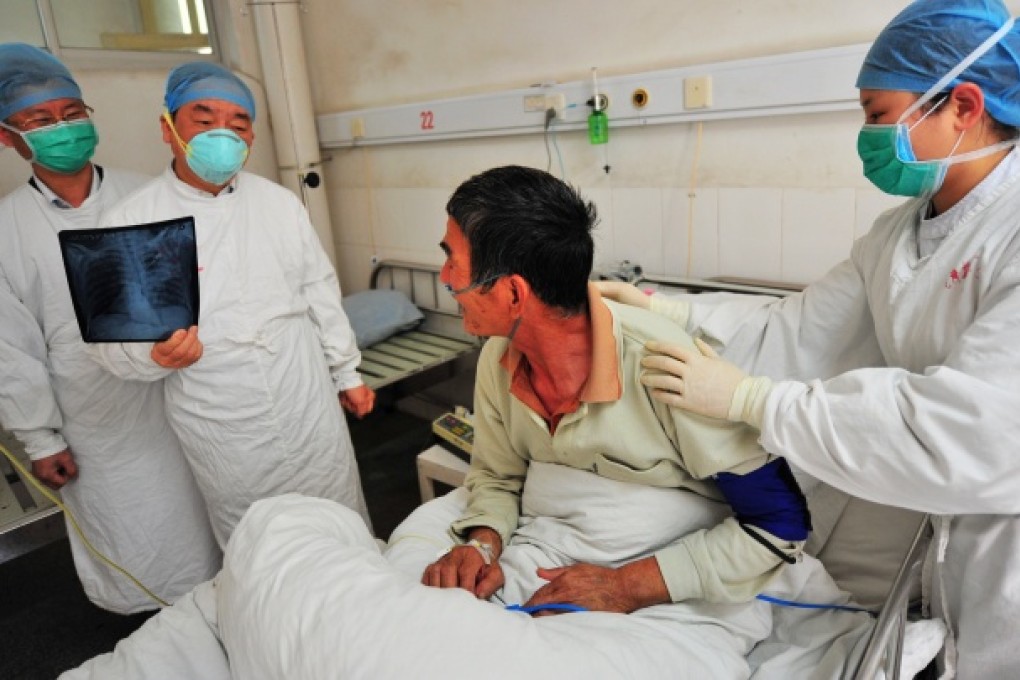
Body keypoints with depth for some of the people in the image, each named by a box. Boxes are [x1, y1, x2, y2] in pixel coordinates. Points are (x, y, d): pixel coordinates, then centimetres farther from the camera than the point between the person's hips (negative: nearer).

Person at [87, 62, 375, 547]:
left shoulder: (281, 203, 3)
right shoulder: (128, 224, -7)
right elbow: (112, 339, -5)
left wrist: (346, 373, 12)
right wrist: (155, 353, -28)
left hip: (310, 411, 3)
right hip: (224, 437, -2)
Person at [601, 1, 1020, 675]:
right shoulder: (898, 233, 1)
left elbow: (956, 439, -32)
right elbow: (795, 334, -1)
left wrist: (751, 398, -27)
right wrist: (661, 310, -7)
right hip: (961, 536, 7)